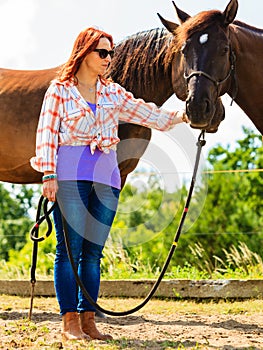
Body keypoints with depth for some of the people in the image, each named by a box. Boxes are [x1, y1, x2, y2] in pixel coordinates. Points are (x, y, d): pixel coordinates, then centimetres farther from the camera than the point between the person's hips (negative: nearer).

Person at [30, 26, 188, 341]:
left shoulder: (112, 92, 16)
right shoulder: (59, 90, 3)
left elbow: (145, 114, 17)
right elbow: (47, 134, -2)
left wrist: (182, 115, 6)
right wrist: (49, 175, -11)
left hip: (105, 178, 5)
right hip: (70, 175, -5)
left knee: (93, 252, 5)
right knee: (69, 249, -5)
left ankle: (87, 320, 11)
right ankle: (69, 322, -1)